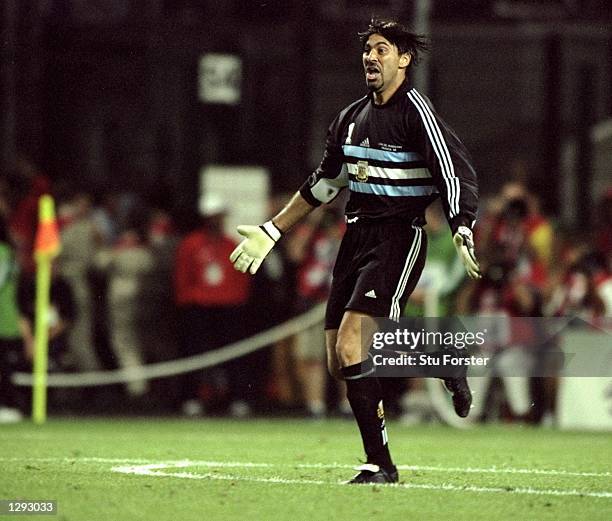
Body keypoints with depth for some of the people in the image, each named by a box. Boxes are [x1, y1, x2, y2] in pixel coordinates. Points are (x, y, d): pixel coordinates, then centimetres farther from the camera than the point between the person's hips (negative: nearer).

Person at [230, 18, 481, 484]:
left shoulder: (415, 110, -9)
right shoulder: (352, 117, 14)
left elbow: (457, 174, -15)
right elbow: (323, 184, 26)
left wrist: (462, 232, -32)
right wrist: (271, 232, 28)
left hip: (400, 239, -8)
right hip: (357, 236, 8)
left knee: (351, 347, -21)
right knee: (340, 364, 4)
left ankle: (380, 463, -12)